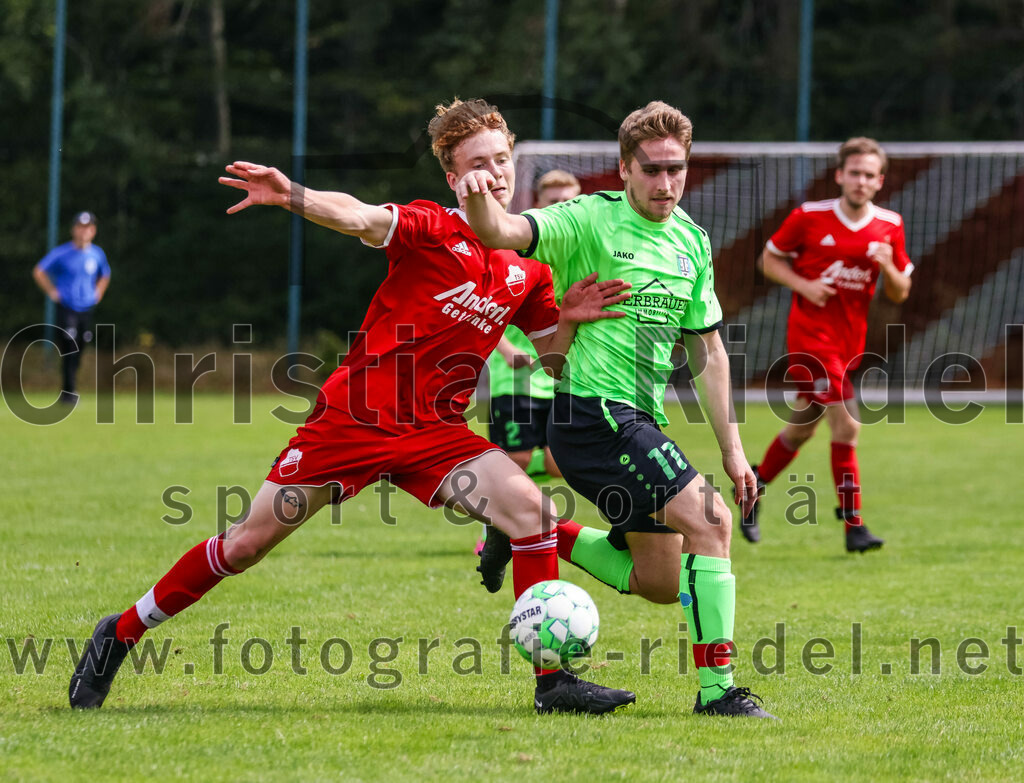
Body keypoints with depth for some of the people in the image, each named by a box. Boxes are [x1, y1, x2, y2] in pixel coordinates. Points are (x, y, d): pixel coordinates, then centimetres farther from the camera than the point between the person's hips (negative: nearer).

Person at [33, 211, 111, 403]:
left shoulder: (98, 254, 8)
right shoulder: (61, 253, -6)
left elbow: (105, 276, 27)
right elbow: (38, 272, 2)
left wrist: (97, 294, 13)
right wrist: (52, 292, -3)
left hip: (87, 310, 5)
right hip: (66, 310, -4)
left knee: (78, 352, 7)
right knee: (69, 350, -14)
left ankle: (67, 392, 19)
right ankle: (68, 392, -13)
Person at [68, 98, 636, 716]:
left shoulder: (527, 269, 7)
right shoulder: (431, 228, -10)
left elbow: (551, 356, 16)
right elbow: (358, 217, -29)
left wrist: (569, 320, -7)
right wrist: (292, 197, -50)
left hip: (435, 433, 4)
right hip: (354, 418, -4)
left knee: (533, 511, -18)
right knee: (250, 542, 0)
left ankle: (553, 681, -11)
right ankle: (121, 635, 19)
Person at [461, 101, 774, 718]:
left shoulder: (691, 240, 11)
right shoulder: (590, 222, -11)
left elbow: (708, 350, 16)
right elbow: (500, 232, -27)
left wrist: (732, 449, 13)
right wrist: (479, 204, -51)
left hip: (639, 419, 8)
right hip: (594, 409, -8)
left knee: (662, 582, 11)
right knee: (711, 522, -19)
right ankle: (717, 689, -17)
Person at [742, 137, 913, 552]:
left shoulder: (889, 226, 3)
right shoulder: (809, 217, -8)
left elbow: (900, 294, 8)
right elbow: (769, 258, 3)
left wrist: (888, 267, -14)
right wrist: (803, 285, -14)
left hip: (850, 342, 5)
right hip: (810, 334, -5)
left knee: (802, 428, 17)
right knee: (846, 424, -17)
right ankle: (853, 526, -12)